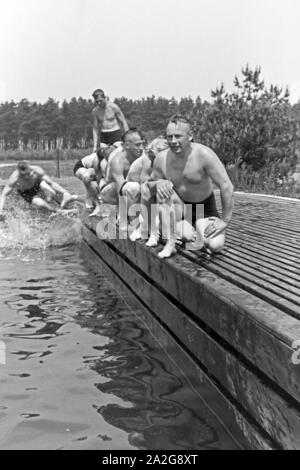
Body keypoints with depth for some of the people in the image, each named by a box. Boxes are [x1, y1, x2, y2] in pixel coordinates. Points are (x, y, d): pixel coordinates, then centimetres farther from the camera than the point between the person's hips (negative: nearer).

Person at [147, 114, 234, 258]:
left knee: (215, 246, -23)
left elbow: (227, 187, -24)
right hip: (179, 207, 2)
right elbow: (150, 183, 3)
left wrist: (225, 220, -21)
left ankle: (199, 231, 15)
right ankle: (170, 243, -17)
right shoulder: (161, 159, -15)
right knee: (163, 192, -29)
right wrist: (158, 184, -22)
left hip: (204, 207, -2)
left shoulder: (204, 154, -26)